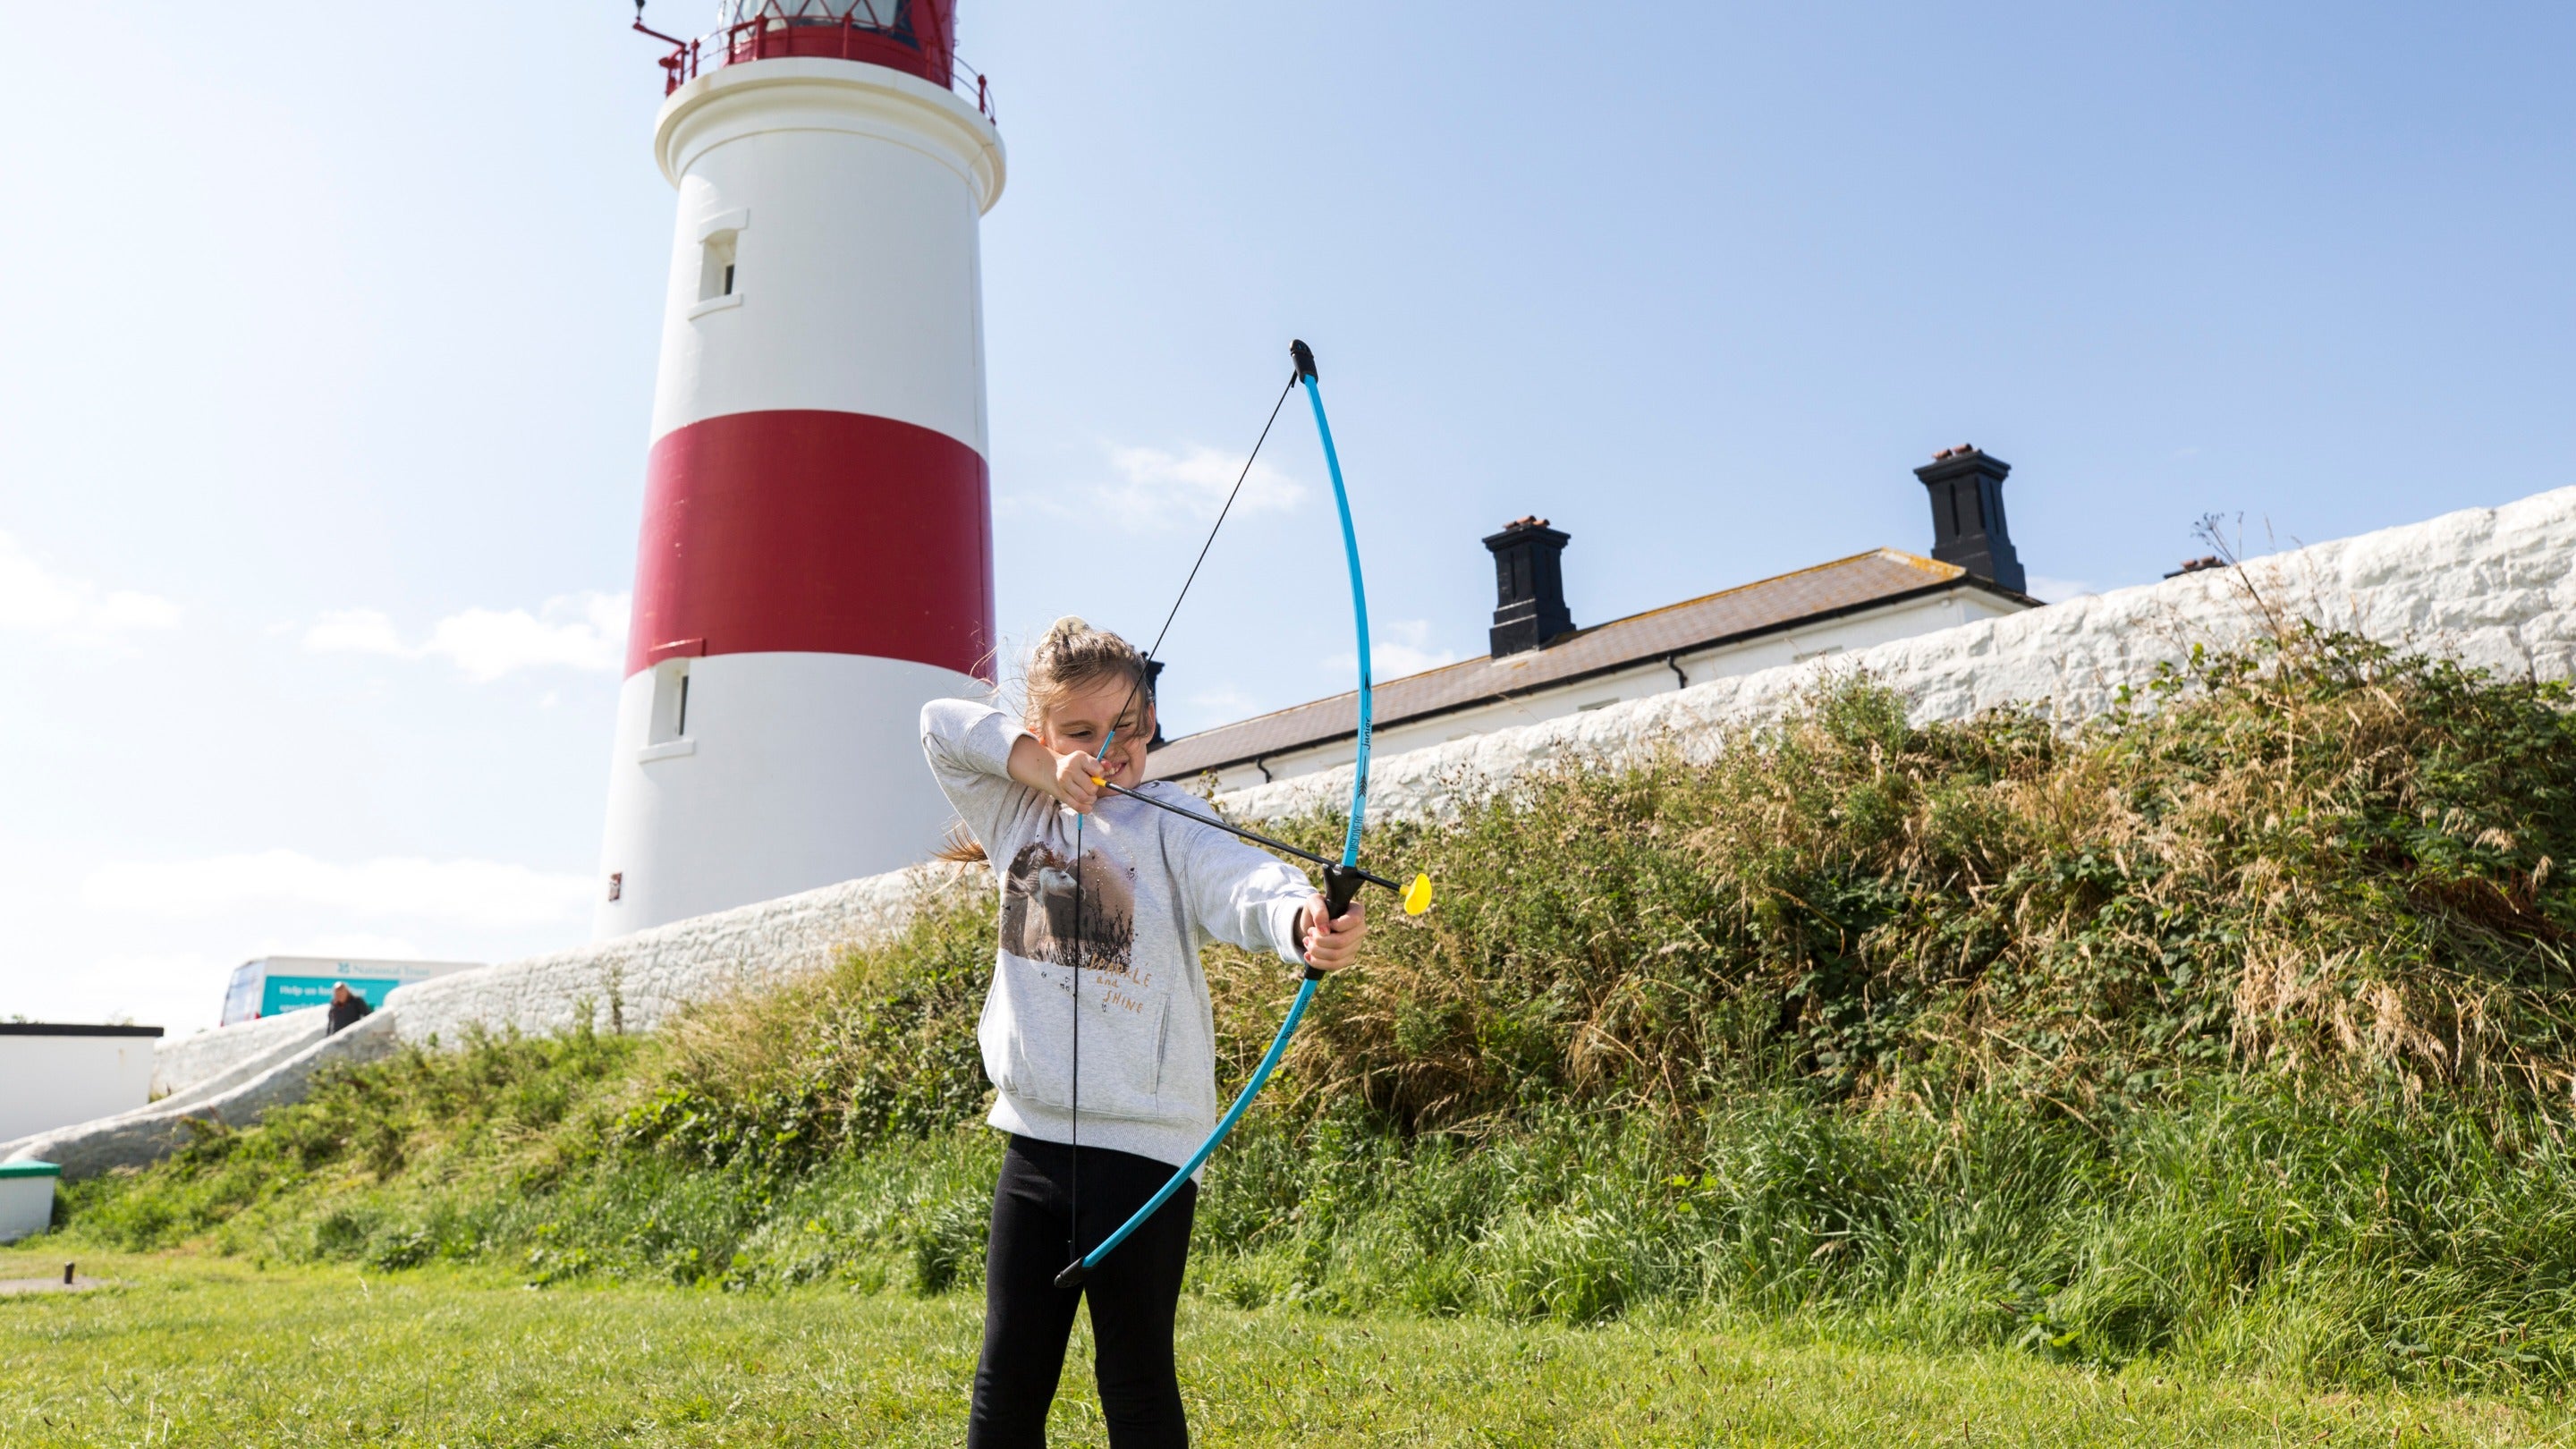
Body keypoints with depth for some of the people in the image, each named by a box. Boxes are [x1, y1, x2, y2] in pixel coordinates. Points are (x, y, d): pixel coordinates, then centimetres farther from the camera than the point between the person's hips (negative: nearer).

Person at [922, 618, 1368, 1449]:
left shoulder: (1168, 823, -6)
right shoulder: (1017, 813, 8)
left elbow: (1241, 882, -25)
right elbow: (942, 723, 3)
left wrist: (1303, 918, -48)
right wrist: (1043, 768, -12)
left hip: (1143, 1146, -4)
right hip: (1034, 1139, 4)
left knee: (1136, 1381, 6)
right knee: (1008, 1379, 15)